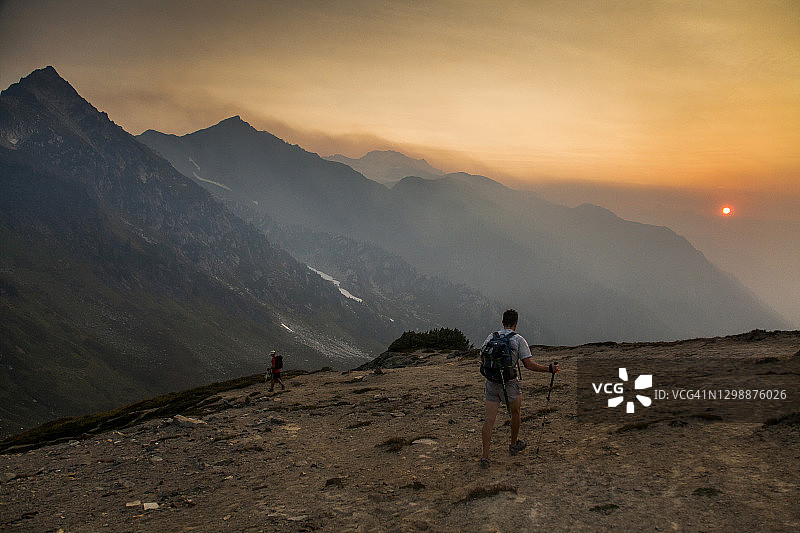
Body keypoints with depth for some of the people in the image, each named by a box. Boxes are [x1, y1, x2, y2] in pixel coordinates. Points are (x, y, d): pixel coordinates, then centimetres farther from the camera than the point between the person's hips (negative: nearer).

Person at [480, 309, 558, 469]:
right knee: (516, 412, 23)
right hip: (509, 383, -3)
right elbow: (529, 365, -9)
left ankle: (485, 457, -3)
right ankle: (514, 445, 40)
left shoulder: (491, 337, 4)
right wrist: (549, 369, 2)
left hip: (491, 383, 3)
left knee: (489, 419, 2)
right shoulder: (518, 340, -7)